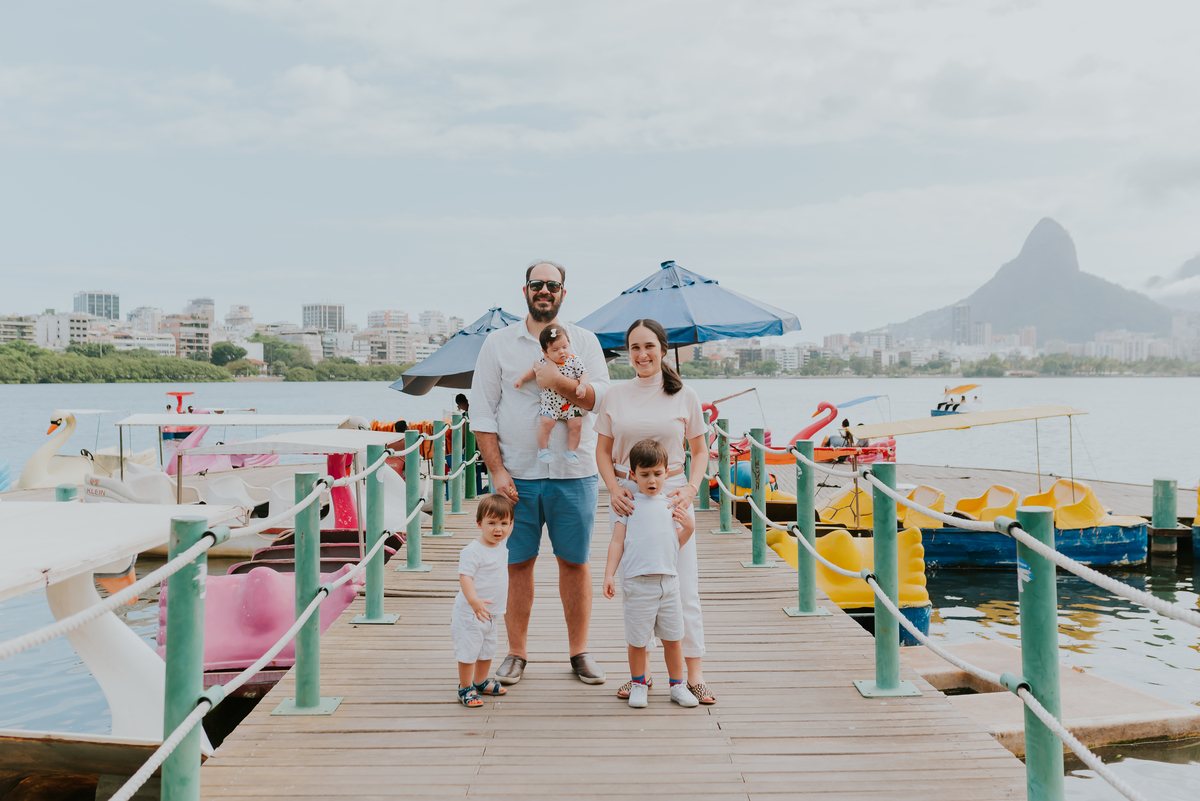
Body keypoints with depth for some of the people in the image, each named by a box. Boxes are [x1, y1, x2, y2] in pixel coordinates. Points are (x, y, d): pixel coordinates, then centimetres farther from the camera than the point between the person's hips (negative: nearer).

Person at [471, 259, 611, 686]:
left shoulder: (584, 341, 8)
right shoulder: (499, 342, 5)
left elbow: (603, 397, -4)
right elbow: (482, 411, 2)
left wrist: (560, 382, -21)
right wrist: (496, 469, -6)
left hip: (573, 474, 1)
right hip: (517, 474, 0)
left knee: (575, 562, 7)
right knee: (517, 563, 5)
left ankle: (579, 651, 19)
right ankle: (516, 653, 18)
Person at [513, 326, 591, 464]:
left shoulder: (574, 360, -8)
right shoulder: (542, 361, -7)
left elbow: (584, 374, -5)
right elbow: (534, 370, 13)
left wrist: (582, 385, -23)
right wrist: (521, 378, 8)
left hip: (571, 402, 1)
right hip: (549, 403, -1)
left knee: (576, 425, -8)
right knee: (546, 422, -17)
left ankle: (571, 451, 12)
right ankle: (543, 449, 6)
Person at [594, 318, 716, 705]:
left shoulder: (684, 396, 3)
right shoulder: (615, 396, 5)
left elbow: (700, 450, 10)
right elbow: (603, 451, 10)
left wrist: (691, 488, -6)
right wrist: (613, 488, -6)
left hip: (671, 493, -1)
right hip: (628, 495, 1)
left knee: (683, 585, -2)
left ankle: (694, 674, 6)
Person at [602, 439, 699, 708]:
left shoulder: (671, 505, 13)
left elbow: (676, 543, 17)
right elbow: (617, 541, 1)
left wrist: (689, 527, -2)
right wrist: (609, 575, -4)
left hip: (669, 581, 3)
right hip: (637, 582, -3)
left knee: (672, 637, 10)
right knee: (637, 639, 4)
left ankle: (677, 685, 24)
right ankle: (638, 684, 23)